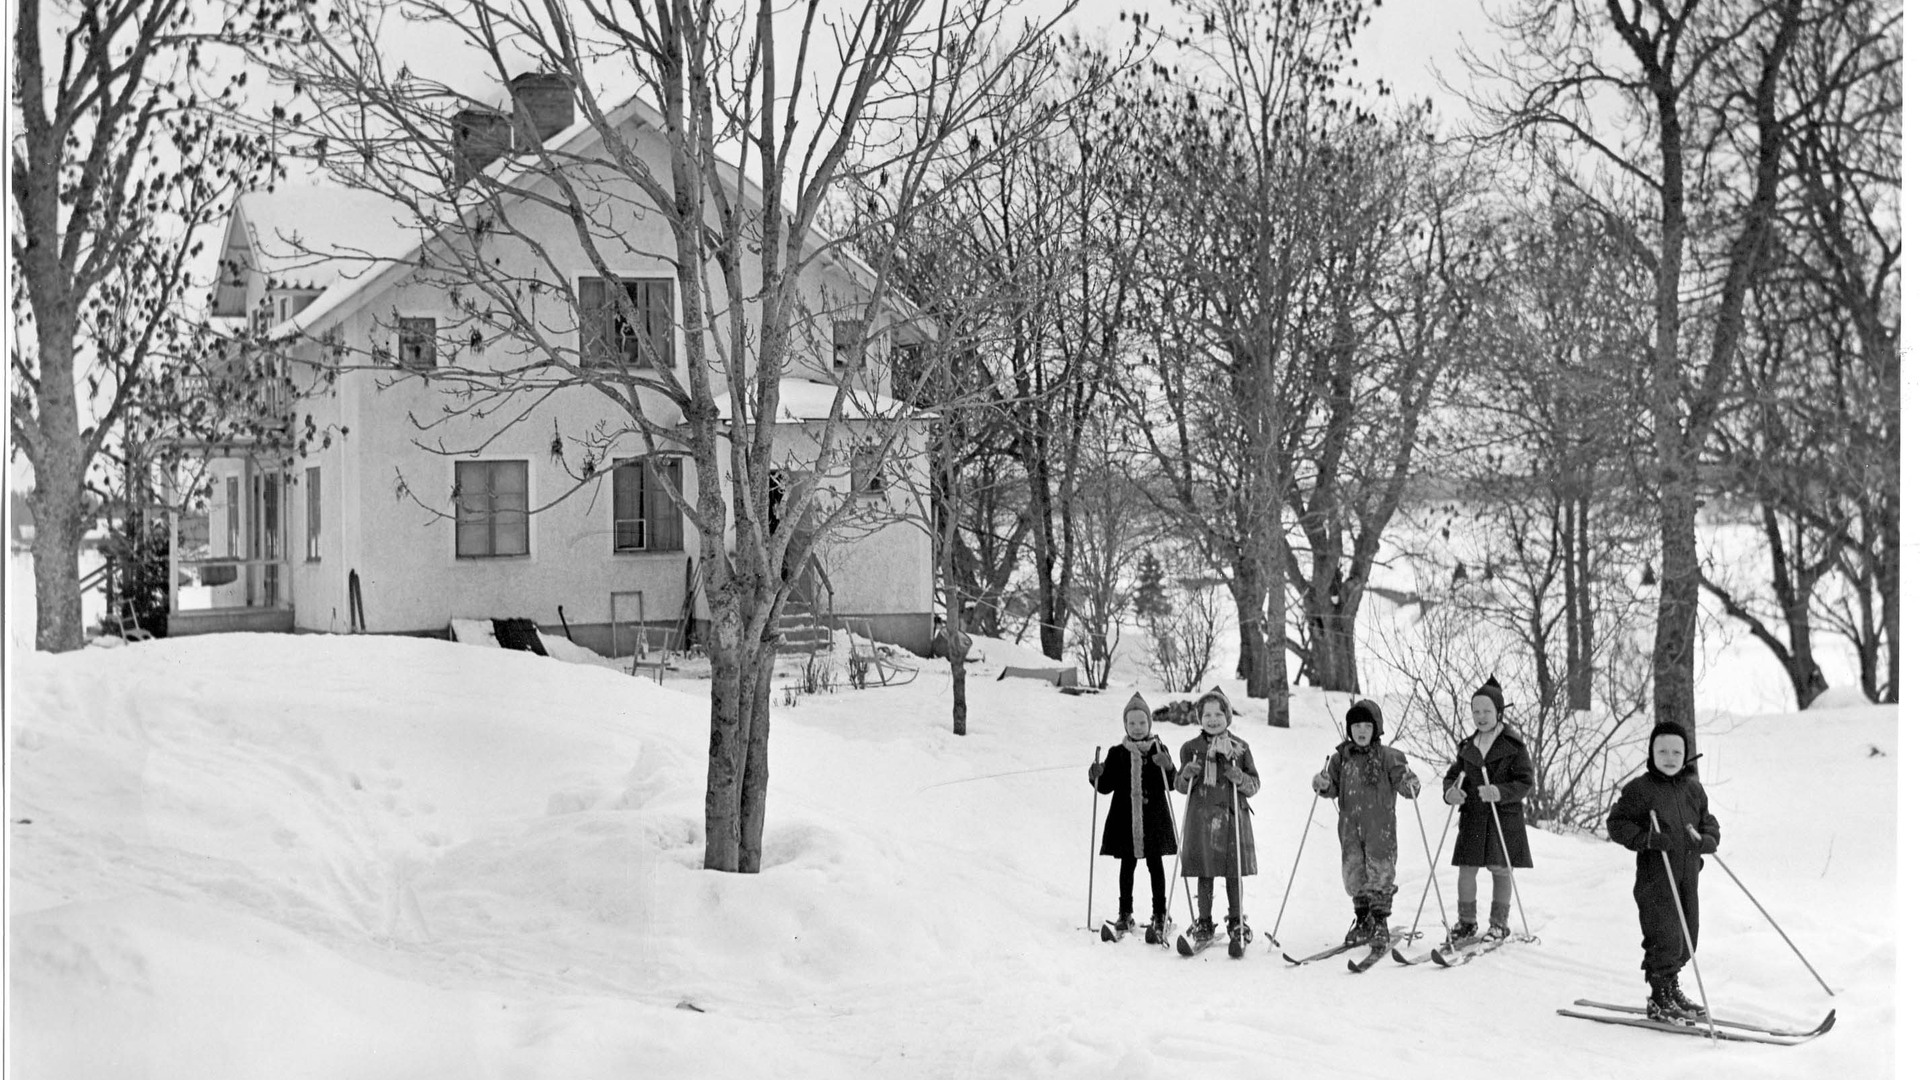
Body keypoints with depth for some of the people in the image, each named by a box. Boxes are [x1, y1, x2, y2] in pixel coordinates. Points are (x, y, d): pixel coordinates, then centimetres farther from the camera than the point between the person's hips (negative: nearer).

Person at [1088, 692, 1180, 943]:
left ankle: (1159, 916, 11)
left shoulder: (1159, 751, 1)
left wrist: (1167, 768, -23)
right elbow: (1107, 786, 6)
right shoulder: (1117, 754, 4)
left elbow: (1171, 784, -5)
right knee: (1127, 865, 11)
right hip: (1125, 818, 2)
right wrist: (1097, 776, -14)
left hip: (1153, 817, -2)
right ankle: (1125, 913, 22)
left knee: (1155, 864, 3)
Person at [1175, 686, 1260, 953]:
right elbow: (1181, 787, 10)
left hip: (1232, 816, -1)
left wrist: (1240, 779, -15)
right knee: (1204, 874, 5)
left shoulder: (1240, 748, 4)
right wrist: (1187, 775, -11)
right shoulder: (1191, 748, 7)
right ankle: (1204, 924, 15)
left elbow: (1255, 785, 5)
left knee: (1234, 874, 4)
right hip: (1201, 818, 1)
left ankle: (1237, 923, 17)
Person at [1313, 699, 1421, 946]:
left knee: (1379, 872, -3)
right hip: (1350, 826, 4)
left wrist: (1410, 786, -27)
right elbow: (1333, 789, 10)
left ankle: (1380, 922, 10)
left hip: (1380, 826, -3)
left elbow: (1403, 780, -6)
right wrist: (1323, 785, -11)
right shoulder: (1341, 758, 7)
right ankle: (1363, 921, 22)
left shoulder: (1387, 757, -3)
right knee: (1353, 873, 7)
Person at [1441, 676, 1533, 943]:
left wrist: (1499, 792, -25)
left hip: (1504, 817, -4)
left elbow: (1525, 783, -9)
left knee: (1501, 869, 4)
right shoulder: (1467, 746, 10)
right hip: (1472, 817, 4)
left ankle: (1498, 923, 18)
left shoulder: (1514, 746, -5)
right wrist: (1450, 791, -8)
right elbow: (1452, 775, 15)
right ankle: (1466, 922, 16)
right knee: (1467, 868, 3)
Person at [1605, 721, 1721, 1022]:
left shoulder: (1693, 788, 11)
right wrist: (1645, 839, -20)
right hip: (1655, 876, -6)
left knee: (1687, 940, 13)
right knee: (1665, 938, -8)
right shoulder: (1640, 788, -6)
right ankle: (1659, 1000, 7)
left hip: (1688, 875, 6)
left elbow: (1709, 824, 18)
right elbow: (1616, 824, -5)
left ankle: (1671, 990, 33)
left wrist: (1706, 840, -5)